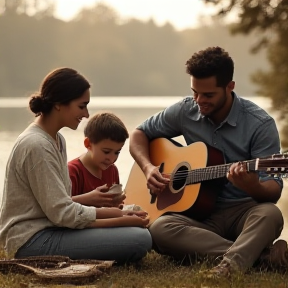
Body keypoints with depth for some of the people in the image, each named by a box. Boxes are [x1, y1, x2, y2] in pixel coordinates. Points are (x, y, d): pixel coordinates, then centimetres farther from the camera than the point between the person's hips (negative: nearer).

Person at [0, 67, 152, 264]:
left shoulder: (57, 139, 13)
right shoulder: (37, 146, -18)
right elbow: (62, 213, -19)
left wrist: (114, 212, 2)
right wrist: (121, 221, -15)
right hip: (33, 240, -10)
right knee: (140, 240, -19)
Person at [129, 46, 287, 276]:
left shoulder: (260, 125, -9)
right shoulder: (185, 111, 3)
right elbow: (140, 134, 17)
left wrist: (252, 186, -35)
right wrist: (148, 168, -4)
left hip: (244, 212, -2)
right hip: (200, 212, 3)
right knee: (159, 229, -31)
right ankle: (263, 254, -37)